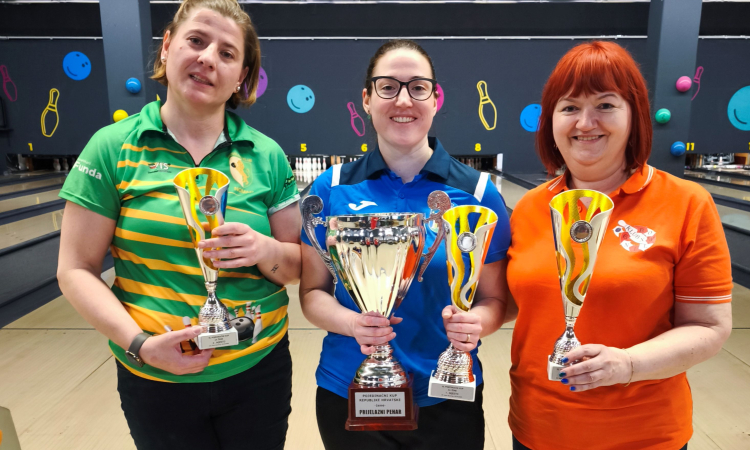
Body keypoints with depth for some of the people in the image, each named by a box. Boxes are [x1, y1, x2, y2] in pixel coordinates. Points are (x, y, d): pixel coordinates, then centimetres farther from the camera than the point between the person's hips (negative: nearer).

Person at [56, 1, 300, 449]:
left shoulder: (266, 155, -4)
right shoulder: (113, 147, -7)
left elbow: (298, 266, 1)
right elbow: (77, 270, -5)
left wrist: (265, 250, -20)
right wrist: (139, 343, -18)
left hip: (260, 370, 2)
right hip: (155, 378, -1)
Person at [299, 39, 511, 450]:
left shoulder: (477, 193, -8)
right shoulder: (331, 189, -6)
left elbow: (494, 297, -1)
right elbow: (313, 291, -1)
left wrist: (475, 322, -22)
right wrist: (352, 323, -21)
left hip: (447, 399, 0)